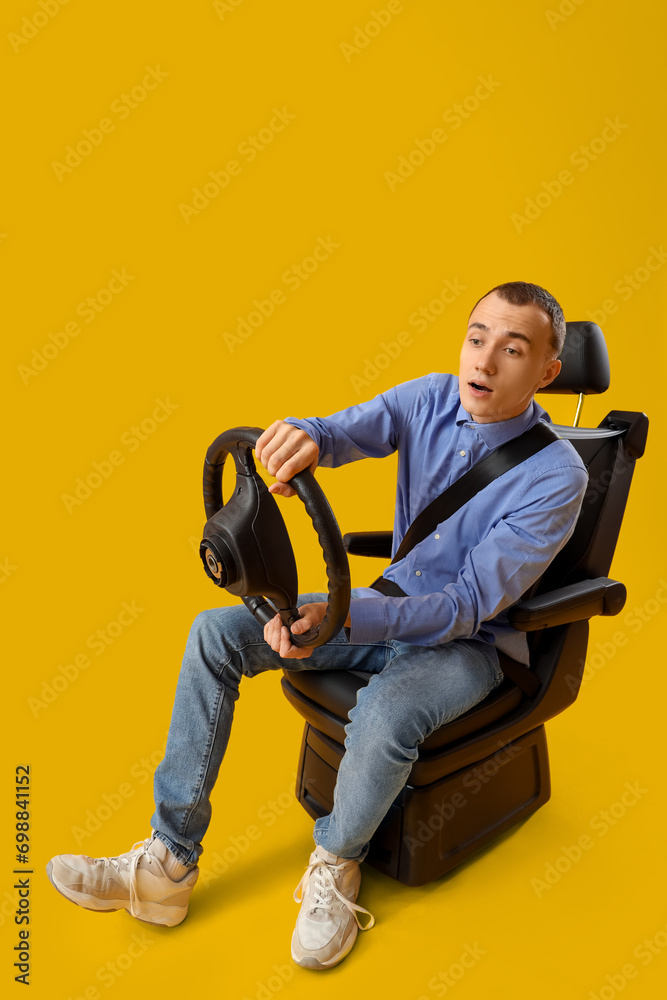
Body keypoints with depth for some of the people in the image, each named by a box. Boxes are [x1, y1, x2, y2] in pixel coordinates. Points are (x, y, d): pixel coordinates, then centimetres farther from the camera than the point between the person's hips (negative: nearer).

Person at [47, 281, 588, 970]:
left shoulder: (557, 476, -21)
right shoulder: (430, 400, -6)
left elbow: (470, 603, -24)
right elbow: (347, 431, -20)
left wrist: (346, 617, -36)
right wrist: (306, 435, -46)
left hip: (469, 642, -5)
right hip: (387, 605, 6)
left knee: (386, 711, -38)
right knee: (215, 634, -8)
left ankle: (336, 863, -2)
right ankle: (167, 864, -3)